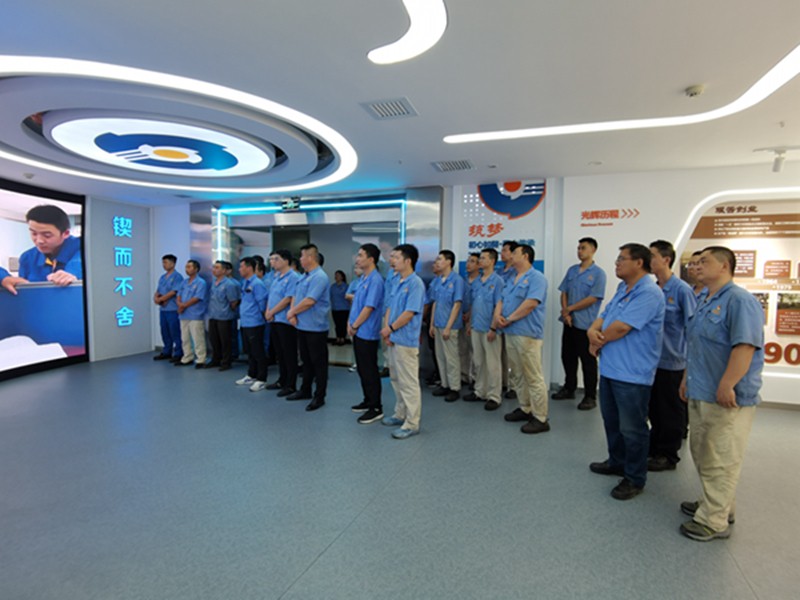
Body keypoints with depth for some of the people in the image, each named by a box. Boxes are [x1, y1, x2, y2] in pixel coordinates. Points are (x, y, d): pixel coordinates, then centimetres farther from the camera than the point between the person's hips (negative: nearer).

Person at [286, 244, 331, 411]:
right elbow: (295, 297, 15)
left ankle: (319, 397, 11)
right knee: (306, 361, 19)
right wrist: (293, 315, -2)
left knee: (318, 363, 2)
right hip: (302, 326, 9)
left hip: (315, 328, -9)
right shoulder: (304, 276, 13)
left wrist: (291, 312, -10)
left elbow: (309, 301, -24)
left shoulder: (320, 277, -17)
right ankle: (305, 390, 33)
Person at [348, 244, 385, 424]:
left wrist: (354, 326, -12)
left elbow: (369, 307, -21)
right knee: (362, 368, 17)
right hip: (358, 332, 9)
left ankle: (376, 408, 11)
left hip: (367, 333, -9)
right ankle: (368, 400, 31)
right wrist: (350, 323, 7)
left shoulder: (375, 280, -18)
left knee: (370, 371, -1)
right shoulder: (362, 278, 11)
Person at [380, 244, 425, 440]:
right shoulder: (398, 283, 13)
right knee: (396, 380, 18)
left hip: (406, 341, -9)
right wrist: (386, 329, -1)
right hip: (394, 339, 9)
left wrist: (390, 328, -10)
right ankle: (401, 414, 33)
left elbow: (409, 313, -20)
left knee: (409, 383, -1)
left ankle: (412, 424, 9)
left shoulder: (415, 283, -15)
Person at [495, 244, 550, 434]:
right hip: (510, 334, 9)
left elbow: (530, 304, -20)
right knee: (517, 375, 16)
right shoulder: (512, 280, 19)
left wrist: (509, 319, -13)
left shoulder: (536, 278, -10)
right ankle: (525, 409, 29)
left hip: (527, 334, -9)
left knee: (534, 378, -4)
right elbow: (501, 301, 17)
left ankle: (540, 419, 4)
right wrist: (497, 315, -5)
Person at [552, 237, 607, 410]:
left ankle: (590, 396, 14)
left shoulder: (598, 273, -8)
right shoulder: (571, 270, 10)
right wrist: (565, 312, -8)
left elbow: (593, 298, -15)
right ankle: (569, 388, 30)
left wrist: (570, 309, -11)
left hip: (585, 324, -6)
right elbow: (564, 293, 8)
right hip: (569, 322, 6)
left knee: (588, 361, 3)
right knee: (567, 357, 14)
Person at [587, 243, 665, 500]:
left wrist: (598, 342, -8)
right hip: (610, 368, 10)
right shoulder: (622, 288, 13)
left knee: (631, 428, 4)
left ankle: (635, 479, 20)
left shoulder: (649, 292, -19)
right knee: (612, 421, 22)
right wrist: (593, 331, -9)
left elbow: (621, 327, -25)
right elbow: (604, 316, 14)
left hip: (632, 373, -10)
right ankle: (617, 462, 40)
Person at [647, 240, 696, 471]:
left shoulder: (682, 290, -15)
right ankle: (653, 448, 34)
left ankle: (668, 455, 23)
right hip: (653, 359, 6)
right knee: (654, 409, 18)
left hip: (673, 361, -6)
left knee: (671, 412, 9)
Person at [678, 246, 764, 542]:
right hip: (699, 395, 10)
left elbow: (745, 346, -24)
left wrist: (726, 386, -26)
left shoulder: (740, 301, -15)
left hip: (726, 399, -10)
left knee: (720, 460, 2)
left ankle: (714, 521, 14)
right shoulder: (704, 301, 14)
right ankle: (714, 504, 36)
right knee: (702, 454, 20)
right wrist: (687, 378, 19)